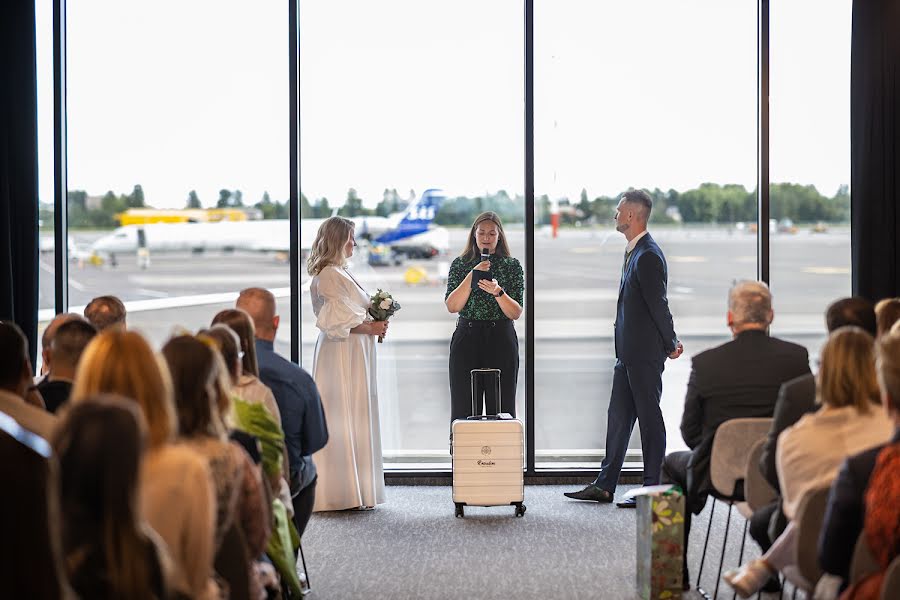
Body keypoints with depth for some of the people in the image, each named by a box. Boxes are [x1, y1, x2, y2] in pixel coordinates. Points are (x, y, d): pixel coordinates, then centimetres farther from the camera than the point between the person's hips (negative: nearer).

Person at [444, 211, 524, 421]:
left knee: (501, 405, -2)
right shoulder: (460, 264, 8)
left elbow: (516, 313, -2)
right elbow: (452, 306, -4)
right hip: (467, 338, 1)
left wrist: (498, 292, -19)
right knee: (464, 406, -1)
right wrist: (472, 276, -13)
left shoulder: (512, 266, 5)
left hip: (501, 340, -1)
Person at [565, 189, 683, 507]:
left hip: (645, 354, -10)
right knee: (618, 417, 13)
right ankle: (604, 486, 21)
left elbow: (658, 304, -17)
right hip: (628, 353, 10)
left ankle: (652, 490, 7)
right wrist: (670, 342, 13)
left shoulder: (648, 256, -18)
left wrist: (671, 344, -8)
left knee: (649, 419, -1)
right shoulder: (634, 252, 14)